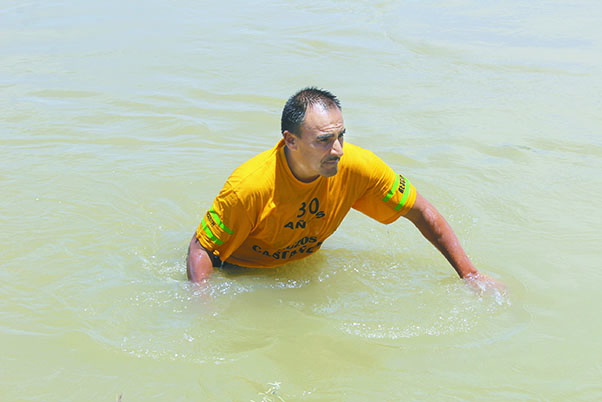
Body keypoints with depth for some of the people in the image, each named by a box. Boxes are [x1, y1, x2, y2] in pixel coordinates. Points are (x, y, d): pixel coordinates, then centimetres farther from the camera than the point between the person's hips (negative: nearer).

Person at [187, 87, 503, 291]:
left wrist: (470, 275, -14)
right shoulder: (250, 186, -37)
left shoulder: (356, 166, -27)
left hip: (305, 261, 4)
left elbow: (421, 212, -15)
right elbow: (201, 249, -27)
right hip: (242, 270, -4)